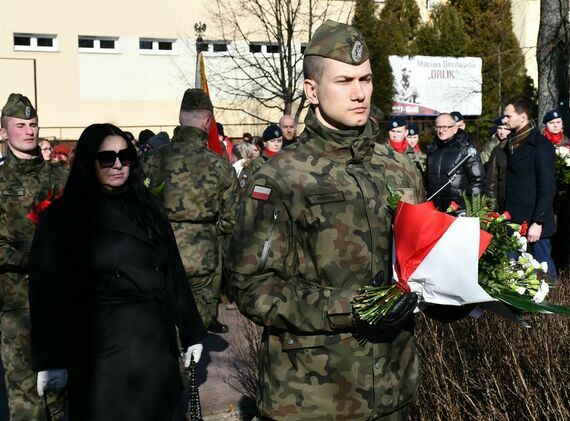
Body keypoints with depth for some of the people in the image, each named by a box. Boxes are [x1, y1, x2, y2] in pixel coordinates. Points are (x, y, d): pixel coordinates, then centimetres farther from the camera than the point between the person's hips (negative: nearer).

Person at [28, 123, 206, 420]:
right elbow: (47, 291, -7)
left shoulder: (147, 209, 7)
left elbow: (173, 273, 8)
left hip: (157, 343, 4)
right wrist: (51, 360, -10)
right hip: (100, 350, -4)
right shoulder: (60, 219, -5)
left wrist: (191, 331, 8)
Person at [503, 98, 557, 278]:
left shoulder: (540, 145, -9)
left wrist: (538, 222, -17)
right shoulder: (512, 143, 13)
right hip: (513, 221, 7)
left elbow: (548, 187, -13)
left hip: (533, 223, -7)